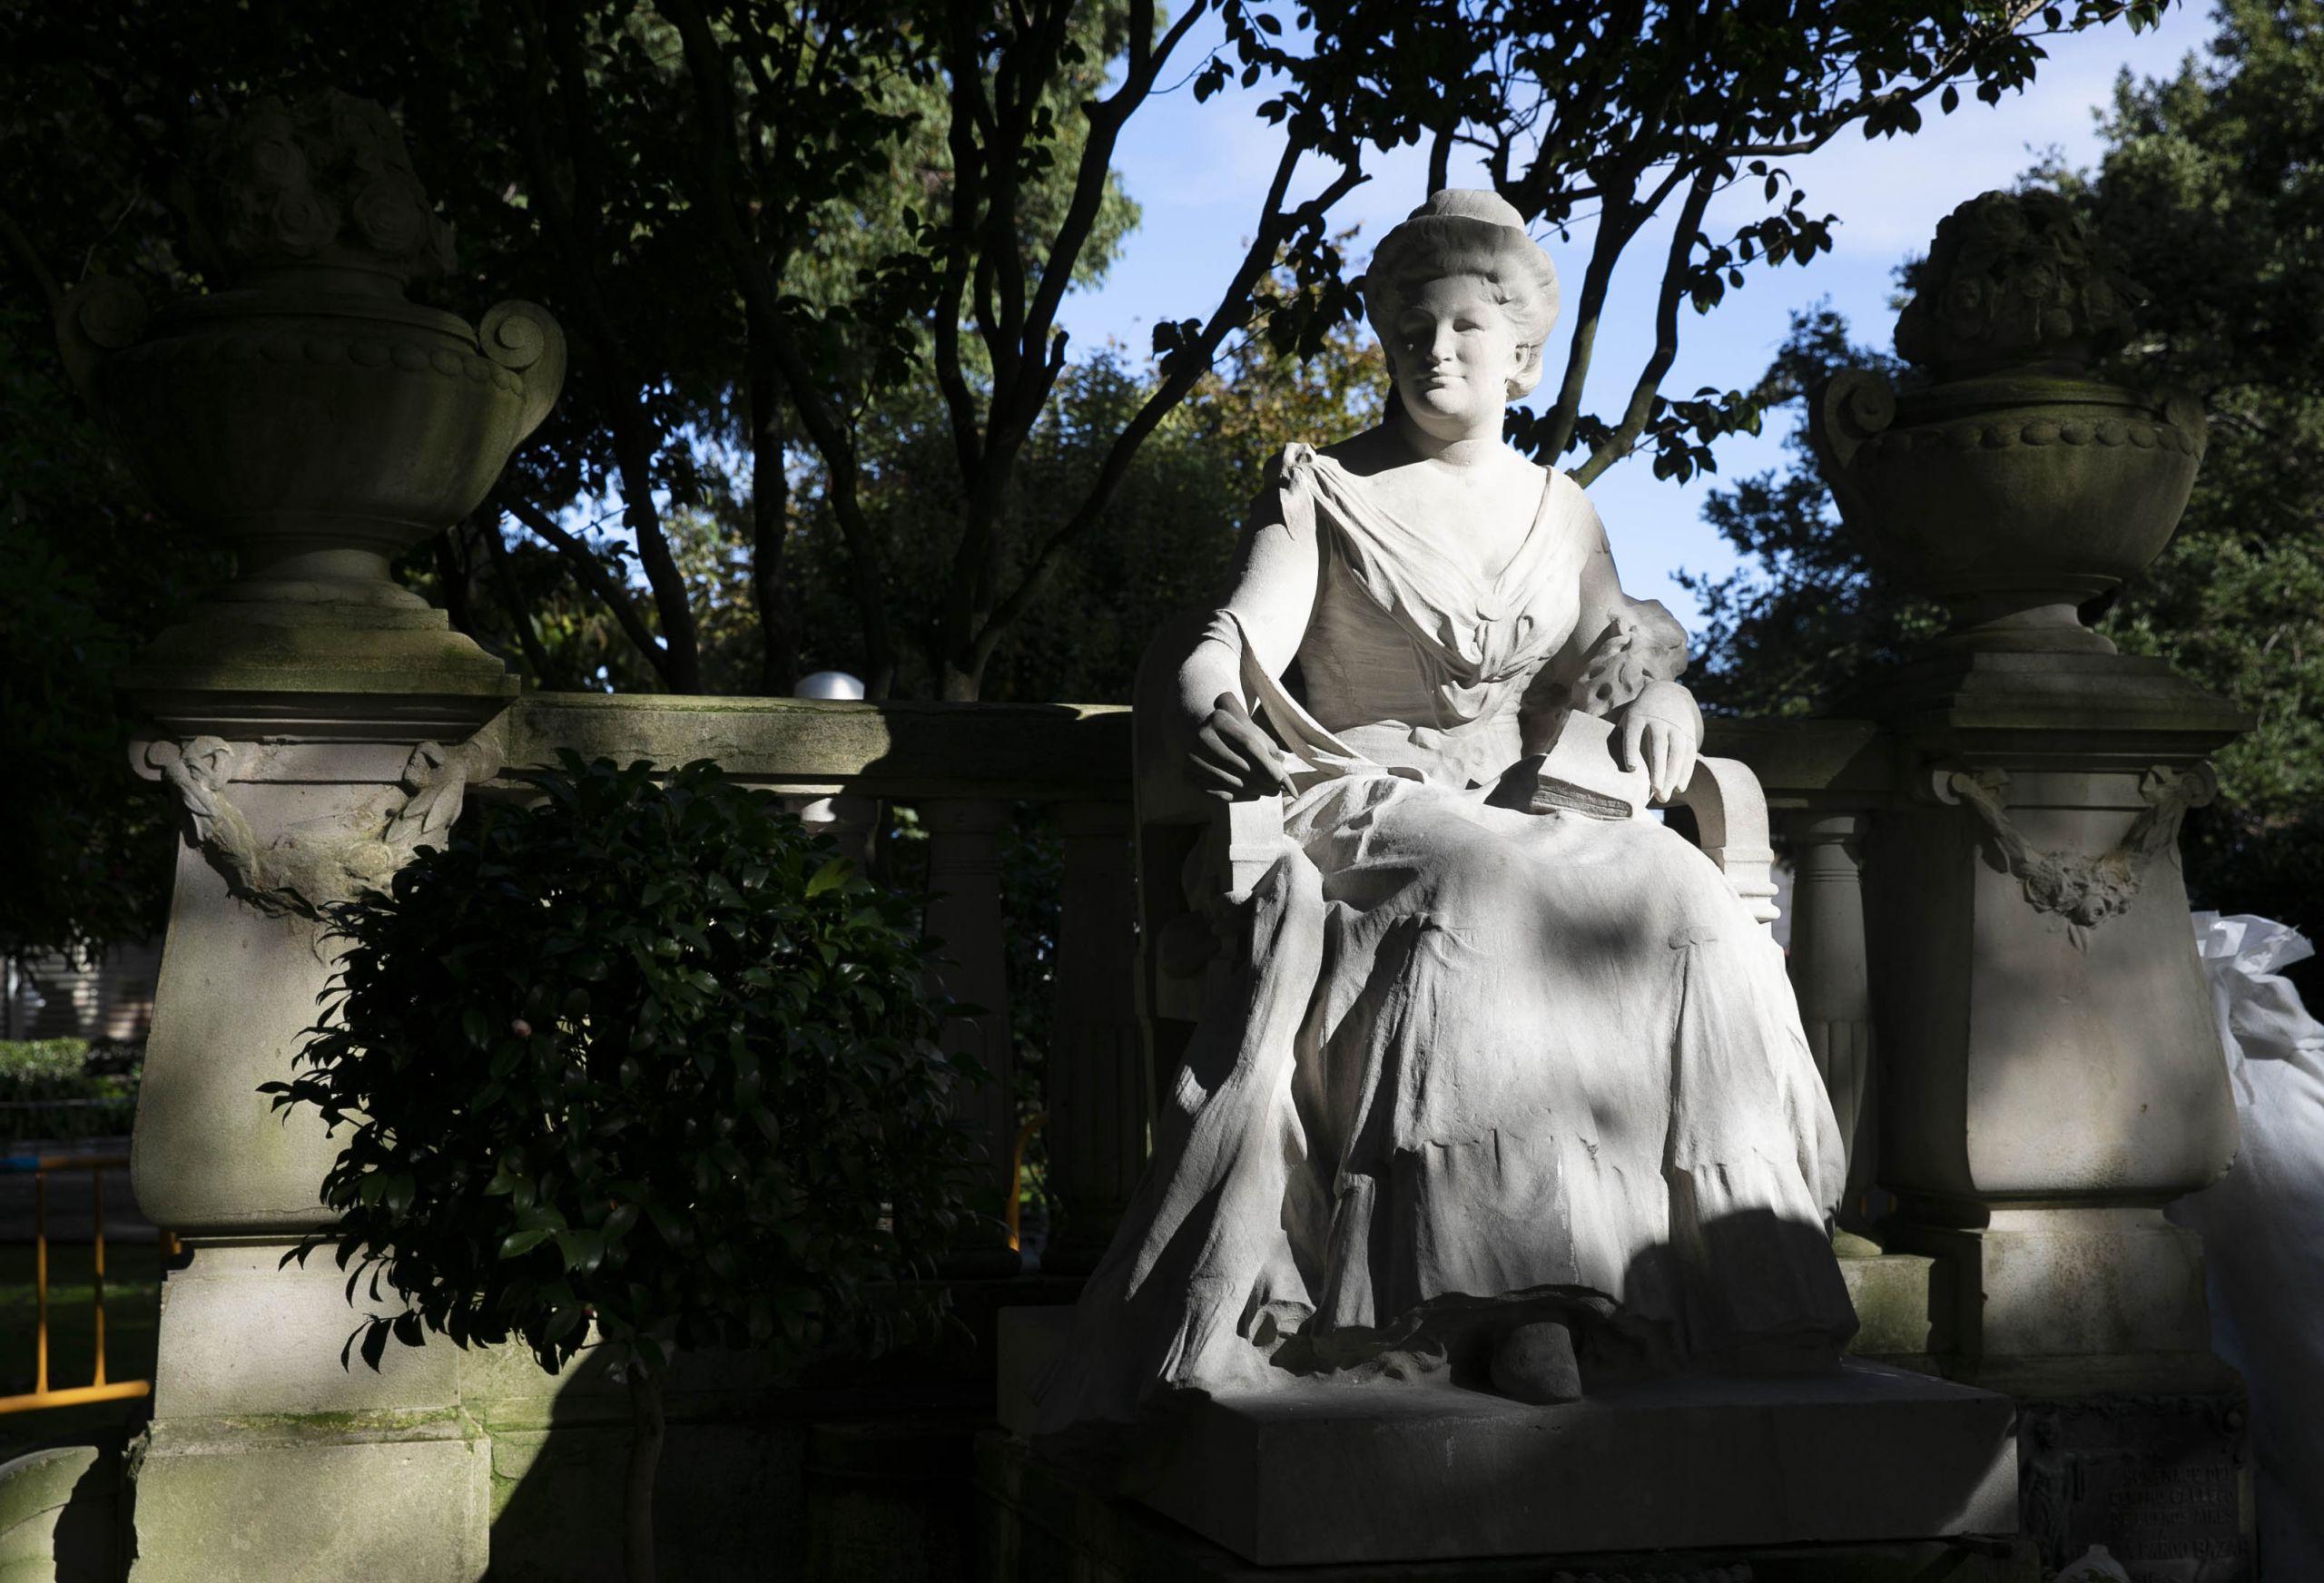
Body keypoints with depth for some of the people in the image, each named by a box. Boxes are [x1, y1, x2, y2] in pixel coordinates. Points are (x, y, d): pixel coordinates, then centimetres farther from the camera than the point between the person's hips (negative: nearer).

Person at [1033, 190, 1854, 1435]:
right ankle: (1501, 1291, -40)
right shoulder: (1324, 490, 7)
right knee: (1484, 907, -38)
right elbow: (1240, 642, -6)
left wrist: (1657, 697, -3)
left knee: (1678, 905, -28)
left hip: (1522, 818, 4)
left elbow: (1615, 656, 23)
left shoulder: (1560, 512, 20)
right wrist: (1198, 710, -30)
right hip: (1366, 808, -4)